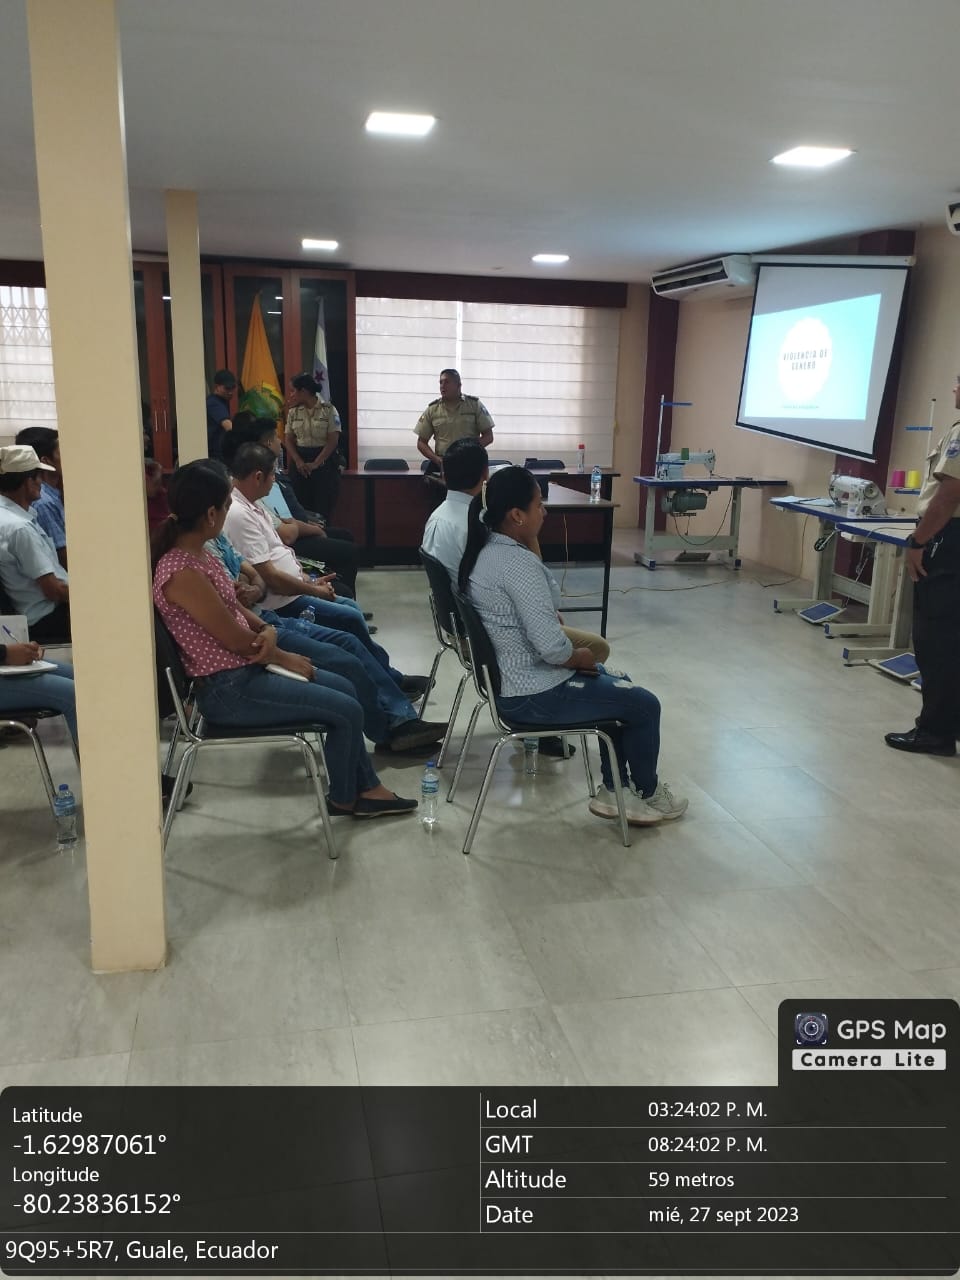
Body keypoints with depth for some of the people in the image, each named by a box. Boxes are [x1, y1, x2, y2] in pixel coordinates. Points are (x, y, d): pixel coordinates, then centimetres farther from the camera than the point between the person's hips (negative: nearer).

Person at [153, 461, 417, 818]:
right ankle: (344, 798, 19)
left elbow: (233, 606, 13)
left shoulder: (195, 553, 4)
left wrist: (267, 630, -8)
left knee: (343, 688, 15)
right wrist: (283, 657, -4)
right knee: (347, 711, -5)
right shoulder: (182, 572, -27)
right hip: (227, 689, -10)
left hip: (243, 668, 10)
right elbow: (236, 641, -21)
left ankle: (365, 787, 24)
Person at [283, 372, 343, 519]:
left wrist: (315, 464, -15)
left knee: (323, 509, -4)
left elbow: (333, 441, -9)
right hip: (300, 460, 3)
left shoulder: (328, 410, -5)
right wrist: (298, 462, -10)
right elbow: (288, 440, 6)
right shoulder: (293, 412, 7)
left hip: (324, 460, -3)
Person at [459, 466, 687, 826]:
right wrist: (582, 656, -10)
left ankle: (613, 790, 28)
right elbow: (552, 647, -31)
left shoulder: (483, 551, 4)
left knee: (618, 688, 25)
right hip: (534, 696, -10)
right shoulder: (518, 562, -26)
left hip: (507, 683, 10)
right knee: (644, 705, 5)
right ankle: (648, 794, 28)